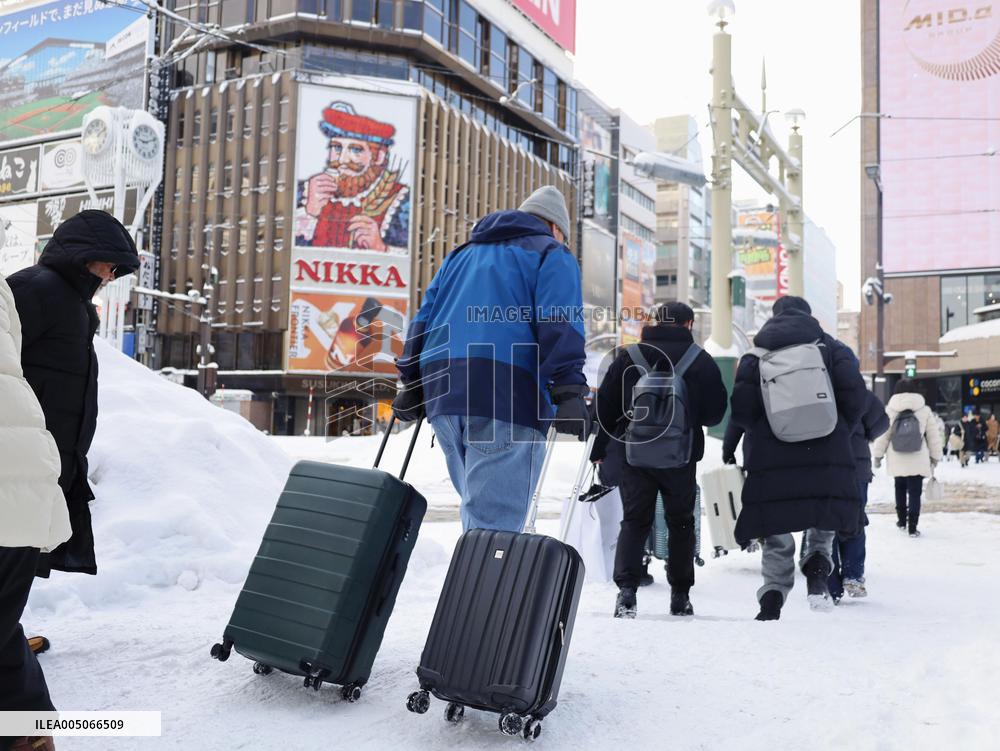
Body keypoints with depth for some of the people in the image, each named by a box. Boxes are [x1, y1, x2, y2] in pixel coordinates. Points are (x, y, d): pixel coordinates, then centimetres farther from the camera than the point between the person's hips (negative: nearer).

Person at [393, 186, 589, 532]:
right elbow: (559, 322, -5)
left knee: (478, 509, 16)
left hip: (441, 391, 6)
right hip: (508, 394, -6)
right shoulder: (551, 254, 12)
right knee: (494, 520, -9)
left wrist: (411, 383, 21)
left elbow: (424, 316, 23)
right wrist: (569, 390, -14)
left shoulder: (461, 255, 30)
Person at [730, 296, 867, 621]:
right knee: (823, 525, 17)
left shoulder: (756, 354, 7)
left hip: (771, 459, 0)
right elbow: (855, 396, -3)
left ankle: (772, 599, 0)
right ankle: (817, 570, -9)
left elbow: (741, 408, -3)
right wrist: (839, 433, 11)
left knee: (776, 536, 8)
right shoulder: (832, 348, 8)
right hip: (826, 457, 0)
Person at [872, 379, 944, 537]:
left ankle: (901, 520, 29)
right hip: (917, 460, -1)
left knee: (900, 488, 21)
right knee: (915, 492, 1)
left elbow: (882, 434, 1)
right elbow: (933, 436, 3)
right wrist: (935, 457, 14)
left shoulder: (889, 410, -2)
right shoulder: (925, 410, -1)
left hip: (897, 460, 2)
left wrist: (878, 455, 10)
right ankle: (912, 527, -3)